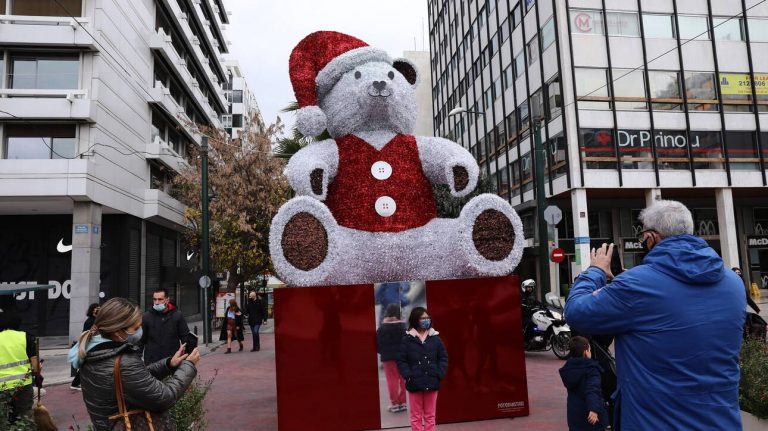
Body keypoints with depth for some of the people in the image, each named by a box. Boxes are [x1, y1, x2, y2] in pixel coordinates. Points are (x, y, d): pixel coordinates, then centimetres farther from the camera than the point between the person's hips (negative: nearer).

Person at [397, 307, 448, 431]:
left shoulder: (435, 338, 3)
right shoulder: (407, 339, -4)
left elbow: (443, 358, 6)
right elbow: (401, 361, -3)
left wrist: (439, 375, -6)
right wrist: (408, 376, -14)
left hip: (432, 383, 2)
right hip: (414, 384, -2)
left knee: (430, 416, 12)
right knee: (416, 416, 8)